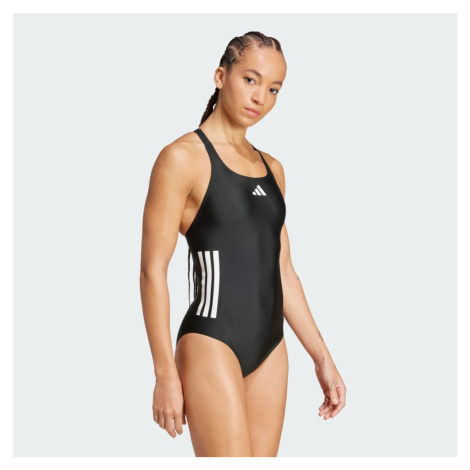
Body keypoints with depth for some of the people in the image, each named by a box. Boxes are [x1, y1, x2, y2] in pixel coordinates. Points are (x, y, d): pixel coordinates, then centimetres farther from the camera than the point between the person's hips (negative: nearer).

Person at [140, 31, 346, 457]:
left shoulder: (272, 168, 13)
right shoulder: (183, 157, -7)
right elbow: (153, 269, -10)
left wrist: (322, 357, 13)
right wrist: (166, 374, -13)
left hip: (270, 349, 7)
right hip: (212, 345, -7)